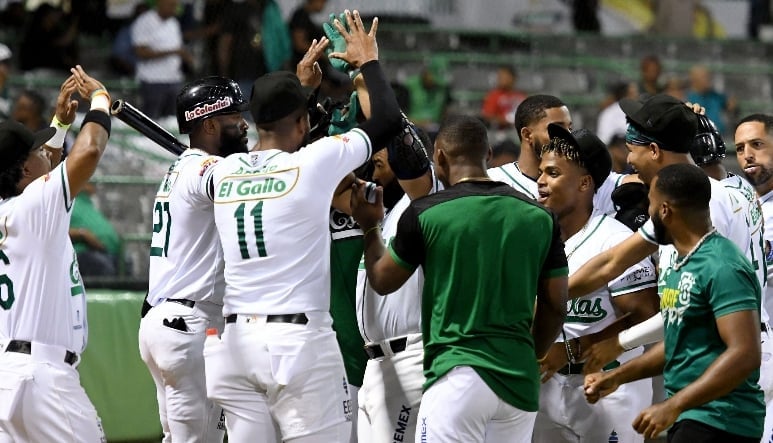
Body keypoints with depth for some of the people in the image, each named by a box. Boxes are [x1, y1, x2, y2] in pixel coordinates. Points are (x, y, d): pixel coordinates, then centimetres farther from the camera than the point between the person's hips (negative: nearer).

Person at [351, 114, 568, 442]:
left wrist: (369, 227, 26)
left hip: (458, 375, -4)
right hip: (521, 383, 4)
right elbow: (554, 306, 9)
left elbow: (382, 281, 9)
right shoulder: (537, 217, 5)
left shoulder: (425, 214, -5)